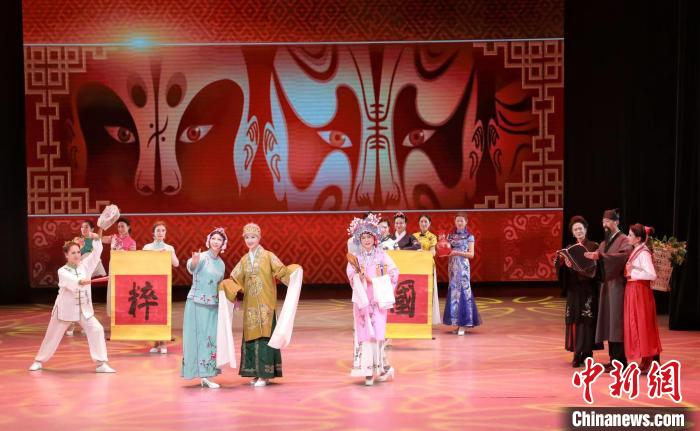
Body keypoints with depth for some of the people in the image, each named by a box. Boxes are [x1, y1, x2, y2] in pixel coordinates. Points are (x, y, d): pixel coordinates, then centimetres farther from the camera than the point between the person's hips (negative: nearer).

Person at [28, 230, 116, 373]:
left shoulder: (85, 265, -2)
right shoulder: (62, 271, -13)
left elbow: (96, 253, -12)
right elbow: (71, 281, -35)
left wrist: (96, 239, -29)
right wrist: (80, 282, -56)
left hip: (84, 309, 2)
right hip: (65, 308, -2)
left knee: (96, 330, -14)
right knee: (53, 335, 11)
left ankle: (101, 363, -9)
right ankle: (39, 361, 33)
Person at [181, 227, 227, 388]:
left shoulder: (221, 264, 10)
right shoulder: (202, 257, -10)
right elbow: (191, 268, -33)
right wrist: (193, 261, -54)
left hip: (213, 305, 6)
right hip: (197, 304, -6)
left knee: (211, 338, 8)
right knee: (200, 337, -5)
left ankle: (205, 373, 17)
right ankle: (203, 377, -3)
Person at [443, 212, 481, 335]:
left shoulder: (469, 237, 1)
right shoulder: (450, 236, 13)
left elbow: (471, 254, -5)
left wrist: (458, 252, -16)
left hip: (463, 267, -4)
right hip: (452, 266, 4)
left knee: (463, 291, -8)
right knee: (453, 292, 3)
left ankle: (463, 325, -7)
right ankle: (456, 322, 7)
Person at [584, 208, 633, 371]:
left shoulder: (624, 240, -6)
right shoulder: (605, 242, 18)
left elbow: (624, 255, -25)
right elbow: (601, 260, 16)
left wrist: (600, 256, -31)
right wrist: (593, 256, -5)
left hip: (617, 285, -8)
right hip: (606, 284, 8)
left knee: (616, 320, -8)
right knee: (609, 321, 7)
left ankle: (619, 362, -5)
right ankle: (613, 359, 12)